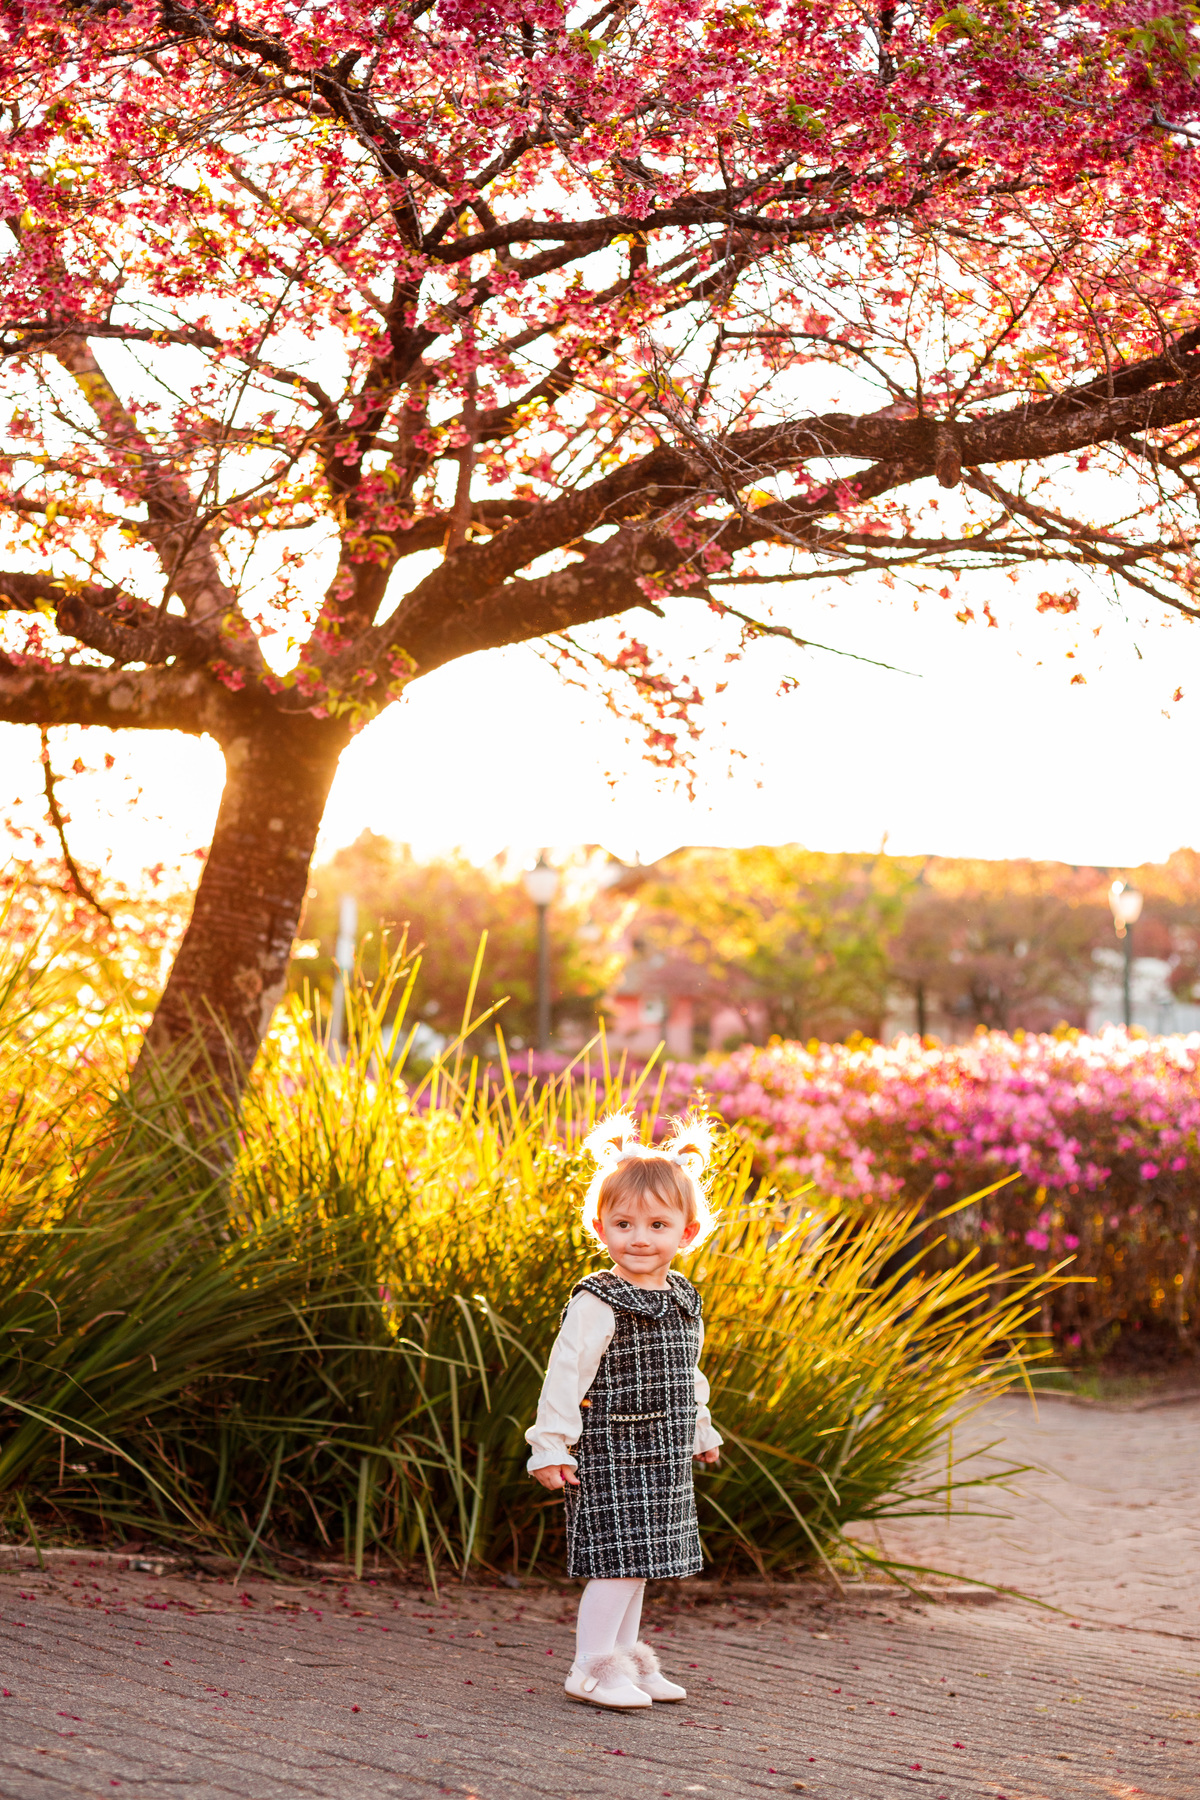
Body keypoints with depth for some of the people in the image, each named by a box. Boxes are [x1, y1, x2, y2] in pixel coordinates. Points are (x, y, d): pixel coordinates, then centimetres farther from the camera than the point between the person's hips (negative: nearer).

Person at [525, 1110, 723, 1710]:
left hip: (664, 1457, 8)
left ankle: (624, 1657, 25)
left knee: (640, 1560, 14)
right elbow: (565, 1374, -16)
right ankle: (592, 1668, 0)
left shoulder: (683, 1299, 9)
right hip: (611, 1456, -8)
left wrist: (701, 1431, 29)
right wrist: (550, 1446, -19)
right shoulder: (598, 1302, -15)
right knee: (619, 1558, -8)